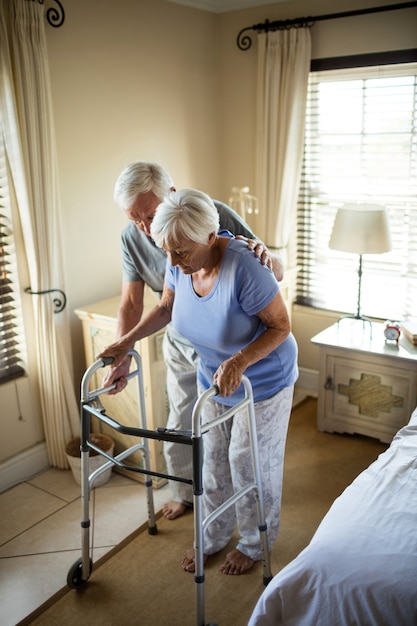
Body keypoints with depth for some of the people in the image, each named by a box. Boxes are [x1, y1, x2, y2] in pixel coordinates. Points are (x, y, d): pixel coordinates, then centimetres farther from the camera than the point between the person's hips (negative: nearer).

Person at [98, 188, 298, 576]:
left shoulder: (244, 268, -36)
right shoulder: (179, 263, -16)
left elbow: (281, 326, -25)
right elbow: (165, 307, 3)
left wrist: (240, 361, -38)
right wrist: (128, 340, -8)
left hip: (263, 381, -6)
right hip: (212, 377, 6)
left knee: (251, 464, 11)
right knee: (213, 460, 18)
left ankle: (254, 545, 37)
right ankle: (214, 537, 41)